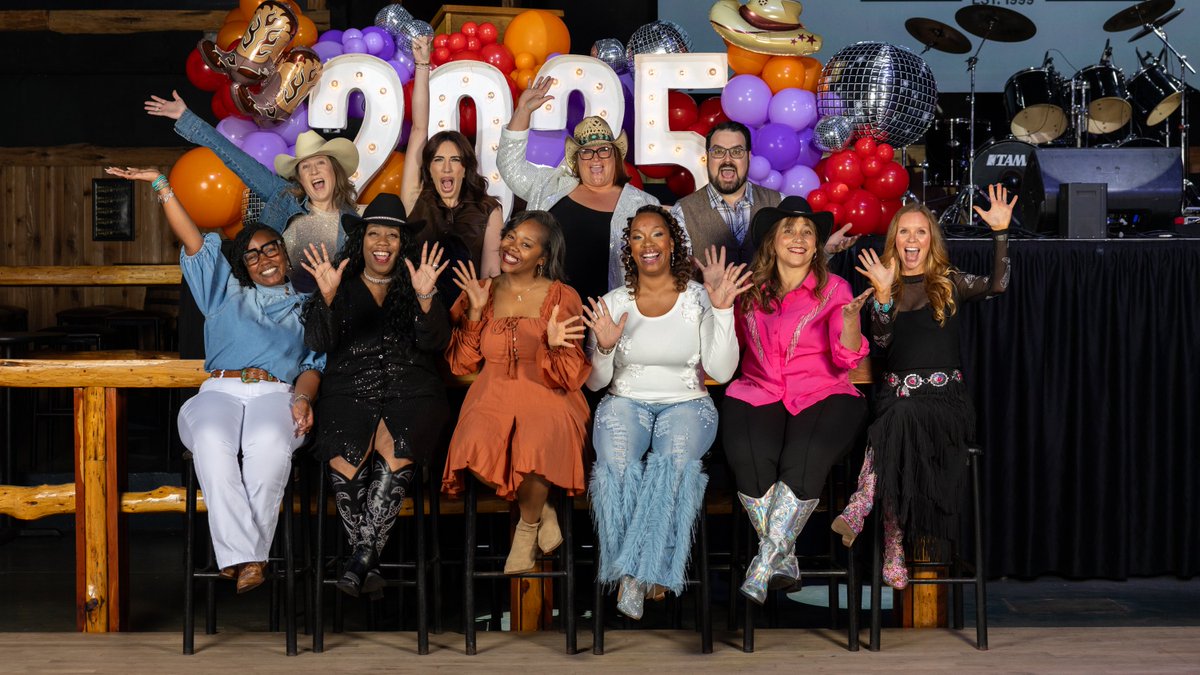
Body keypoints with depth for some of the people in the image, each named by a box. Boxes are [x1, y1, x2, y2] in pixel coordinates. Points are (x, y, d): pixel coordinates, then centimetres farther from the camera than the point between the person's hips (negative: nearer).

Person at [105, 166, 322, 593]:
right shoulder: (227, 293, 31)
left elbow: (313, 364, 16)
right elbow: (193, 242, 23)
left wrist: (303, 398, -7)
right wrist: (162, 186, 15)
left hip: (276, 393, -1)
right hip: (220, 390, 1)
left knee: (269, 443, -39)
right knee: (212, 441, -37)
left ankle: (249, 553, -37)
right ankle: (241, 554, -41)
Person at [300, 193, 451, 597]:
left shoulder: (415, 288, 17)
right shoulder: (344, 290, 16)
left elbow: (435, 344, 1)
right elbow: (318, 344, 3)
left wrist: (425, 298, -15)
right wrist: (327, 297, -13)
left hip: (411, 395, 0)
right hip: (349, 393, 0)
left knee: (396, 447, -33)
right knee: (344, 455, -31)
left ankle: (362, 555, -26)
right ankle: (369, 562, -23)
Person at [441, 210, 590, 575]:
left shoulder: (562, 298, 3)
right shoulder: (481, 291, 11)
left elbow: (569, 378, -2)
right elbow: (461, 364, 6)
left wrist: (554, 346, -22)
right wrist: (475, 313, -4)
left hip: (545, 396, -2)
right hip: (493, 395, 2)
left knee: (534, 447, -36)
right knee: (477, 451, -31)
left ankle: (529, 524, -3)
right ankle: (540, 509, -1)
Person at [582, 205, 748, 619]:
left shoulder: (698, 299, 2)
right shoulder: (613, 304, 5)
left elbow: (722, 372, -7)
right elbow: (594, 382, 6)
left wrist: (722, 311, -15)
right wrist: (605, 348, -15)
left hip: (686, 403, -1)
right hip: (625, 402, 1)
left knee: (676, 458, -36)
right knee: (617, 463, -34)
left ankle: (638, 573, -29)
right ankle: (633, 575, -22)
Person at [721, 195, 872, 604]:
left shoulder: (834, 289, 8)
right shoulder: (750, 291, 13)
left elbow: (847, 359, -1)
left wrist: (851, 318, -19)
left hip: (821, 394, -1)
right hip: (760, 393, 1)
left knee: (805, 460, -32)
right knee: (750, 458, -31)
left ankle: (765, 562, -23)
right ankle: (784, 559, -17)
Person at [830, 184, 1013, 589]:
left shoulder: (949, 283, 14)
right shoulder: (884, 287, 17)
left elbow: (997, 286, -5)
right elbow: (881, 341, 2)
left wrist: (1001, 233, -12)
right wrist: (883, 295, -11)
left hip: (946, 396, -1)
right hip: (897, 396, 1)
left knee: (905, 415, -35)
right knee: (900, 416, -34)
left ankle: (860, 508, -41)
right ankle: (893, 552, -37)